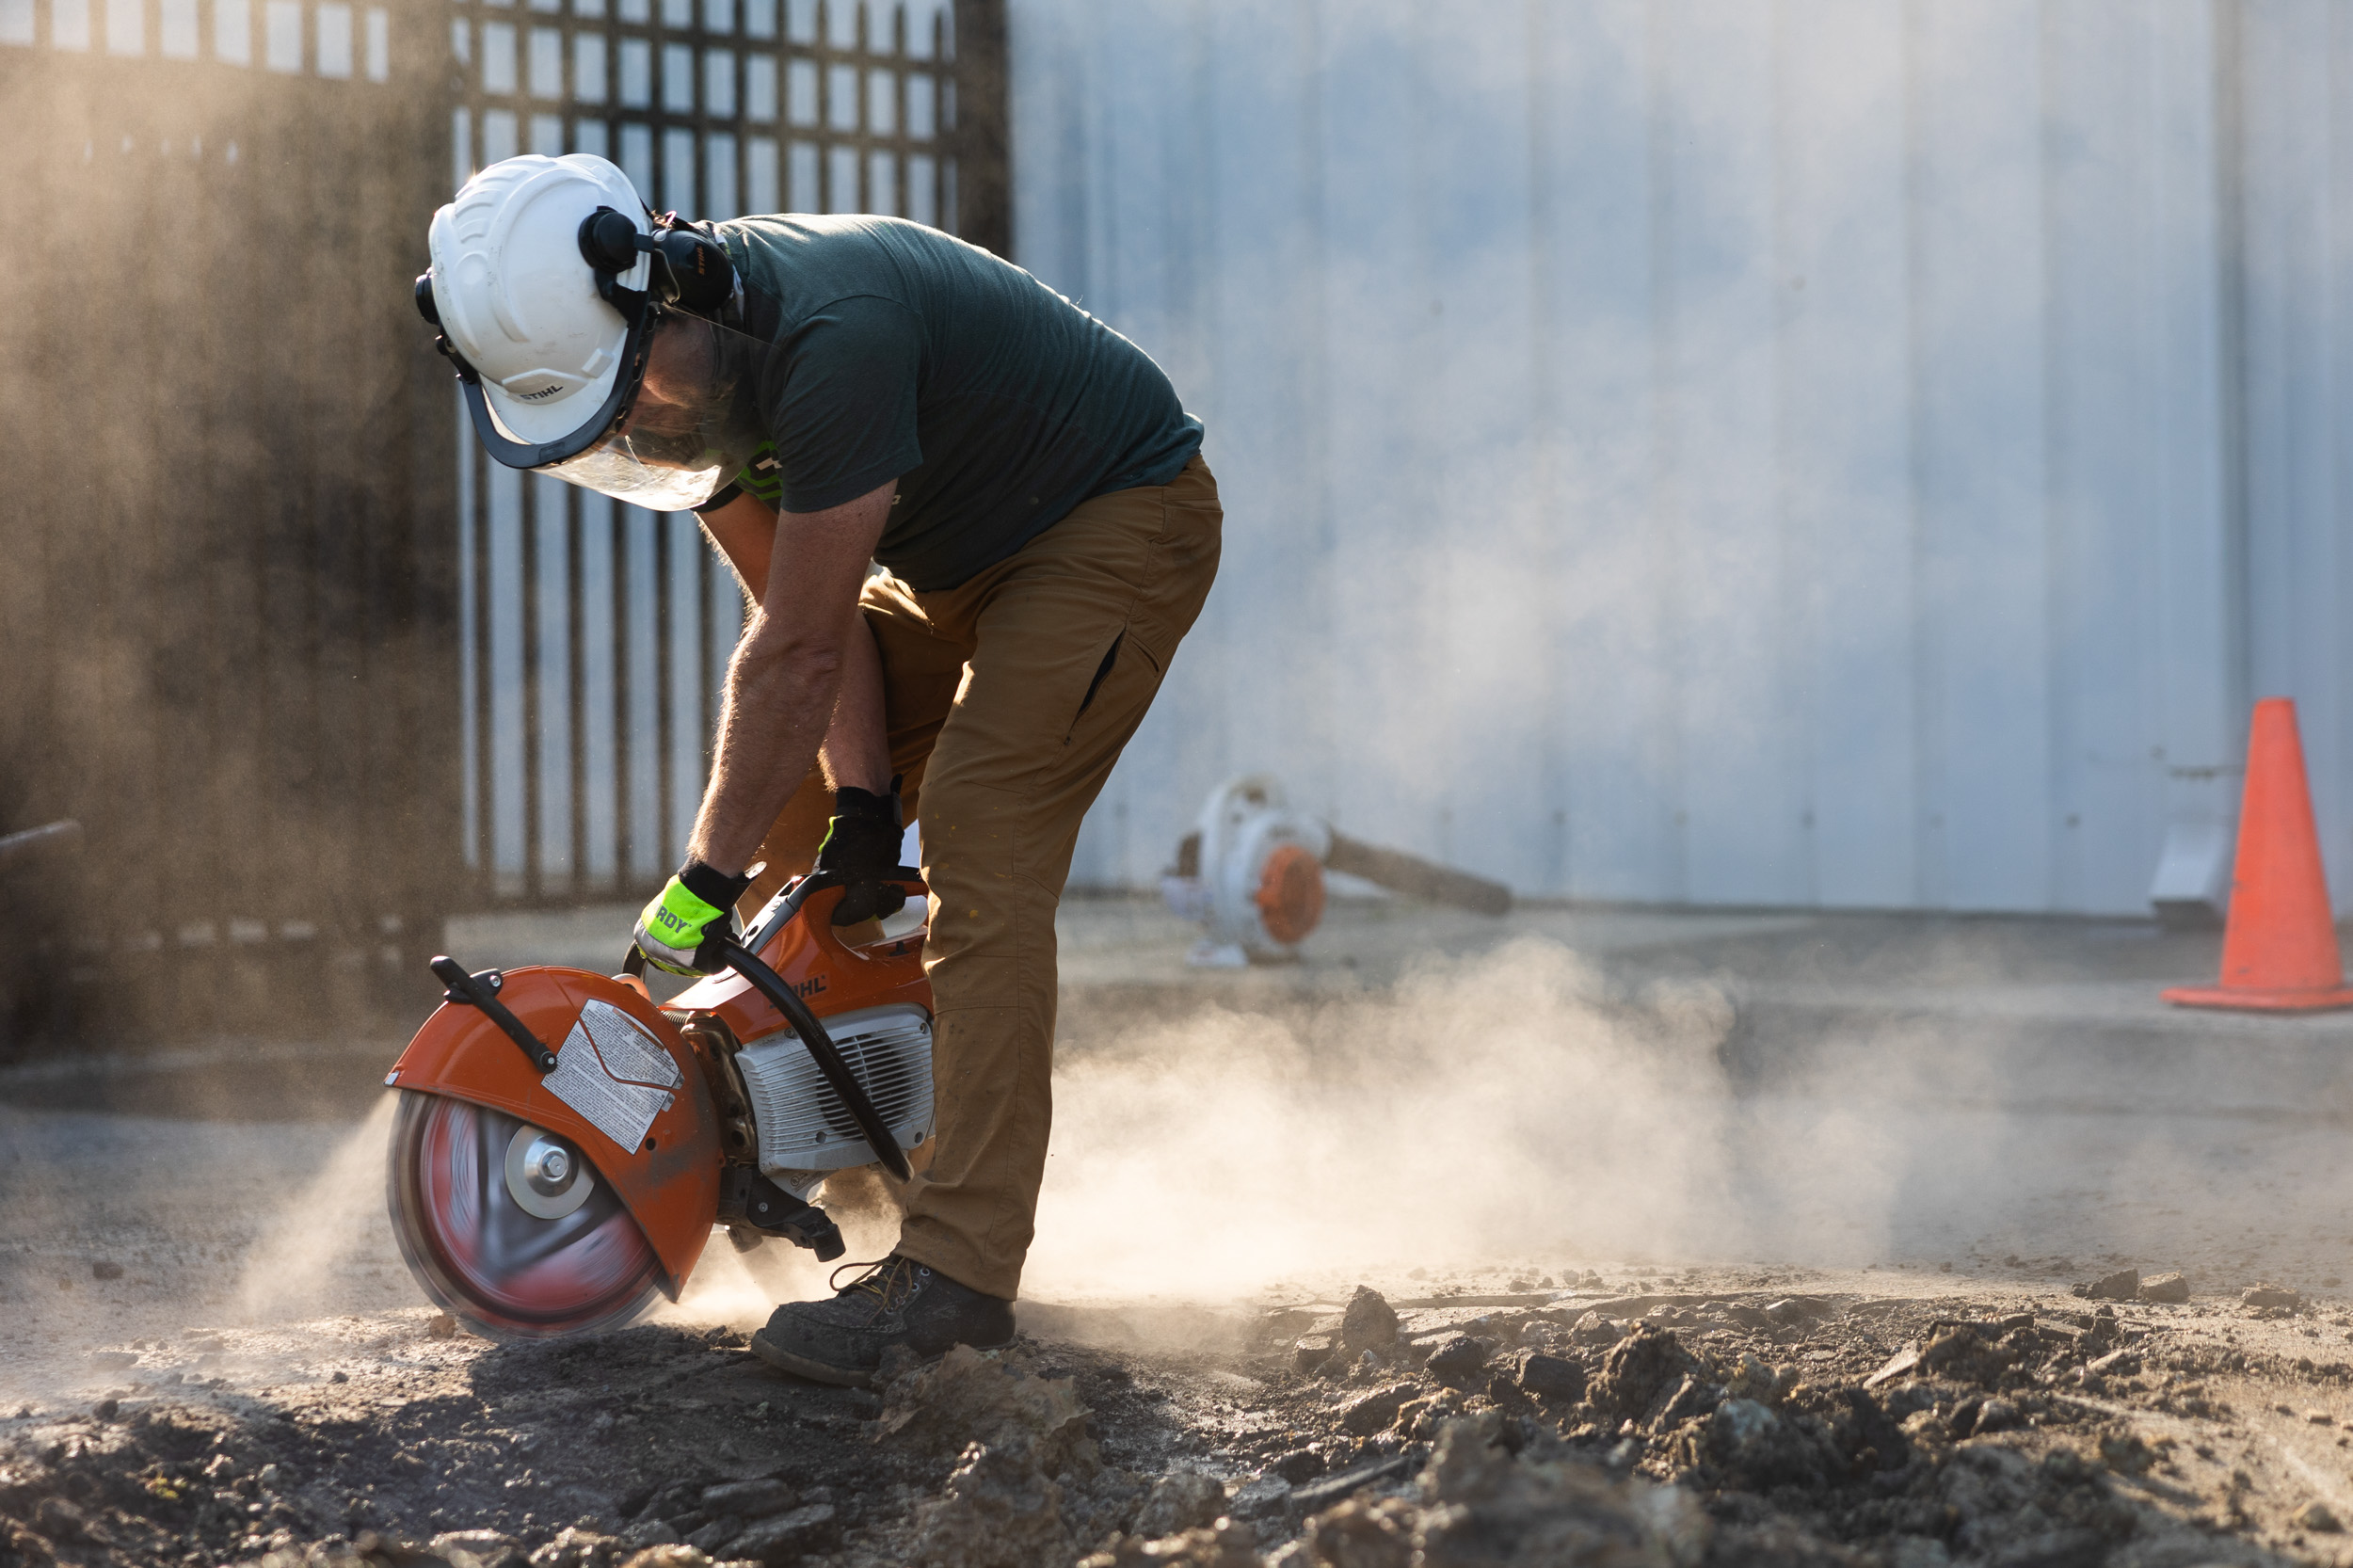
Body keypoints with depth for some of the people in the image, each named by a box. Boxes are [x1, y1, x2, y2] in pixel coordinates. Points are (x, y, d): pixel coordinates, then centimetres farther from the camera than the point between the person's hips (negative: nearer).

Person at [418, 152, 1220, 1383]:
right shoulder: (675, 369, -10)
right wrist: (864, 796, -16)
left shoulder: (833, 336, -37)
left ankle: (958, 1268, -26)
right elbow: (794, 607, -6)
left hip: (1119, 519, -9)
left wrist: (707, 884, -24)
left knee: (981, 844, -21)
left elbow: (798, 652, -31)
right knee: (773, 793, 7)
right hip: (952, 558, 9)